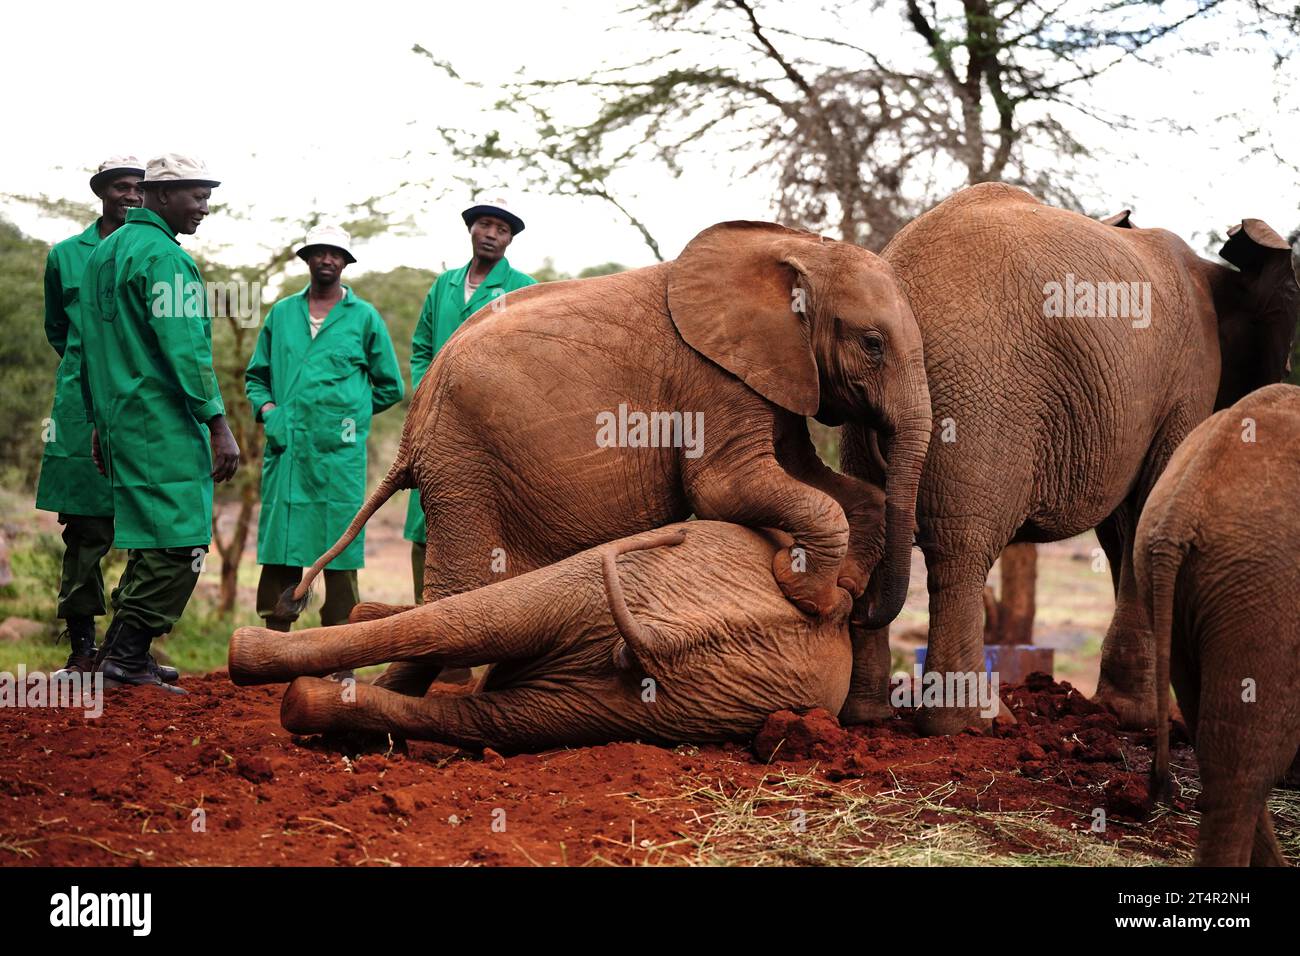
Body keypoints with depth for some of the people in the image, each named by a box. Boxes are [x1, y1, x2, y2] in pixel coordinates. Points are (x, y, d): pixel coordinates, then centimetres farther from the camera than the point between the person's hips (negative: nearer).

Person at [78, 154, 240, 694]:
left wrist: (100, 423, 25)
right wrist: (218, 424, -16)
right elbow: (186, 349, -18)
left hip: (119, 420, 10)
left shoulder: (103, 253, 18)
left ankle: (121, 652, 17)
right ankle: (128, 659, -10)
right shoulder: (164, 256, -12)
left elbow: (91, 346, 21)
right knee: (180, 542, -8)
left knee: (151, 539, 16)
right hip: (165, 422, -10)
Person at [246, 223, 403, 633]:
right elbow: (255, 375, 22)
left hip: (339, 451, -2)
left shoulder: (364, 317, 8)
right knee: (278, 546, 0)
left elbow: (390, 388, 13)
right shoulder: (281, 314, 15)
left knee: (339, 553, -3)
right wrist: (266, 407, 3)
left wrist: (347, 412, 6)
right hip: (285, 449, 2)